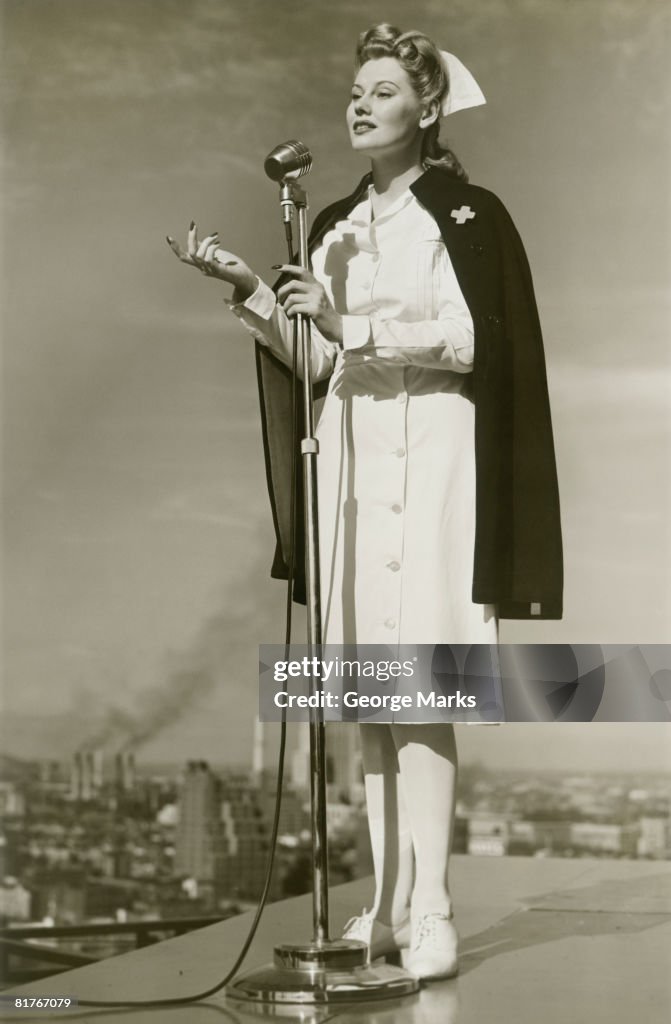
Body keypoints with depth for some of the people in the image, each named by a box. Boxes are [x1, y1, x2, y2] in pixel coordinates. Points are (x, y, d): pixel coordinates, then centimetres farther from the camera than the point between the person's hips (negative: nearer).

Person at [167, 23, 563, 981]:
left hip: (430, 454, -6)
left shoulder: (466, 215, 0)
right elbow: (315, 357, 12)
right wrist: (248, 287, 2)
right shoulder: (337, 226, 18)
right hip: (352, 449, 6)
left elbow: (472, 338, -12)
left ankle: (429, 913, -7)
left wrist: (358, 327, -19)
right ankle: (389, 903, 10)